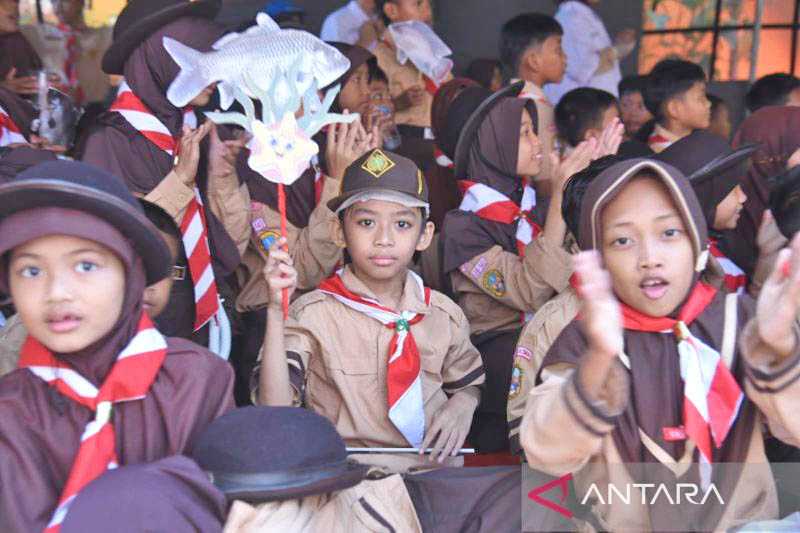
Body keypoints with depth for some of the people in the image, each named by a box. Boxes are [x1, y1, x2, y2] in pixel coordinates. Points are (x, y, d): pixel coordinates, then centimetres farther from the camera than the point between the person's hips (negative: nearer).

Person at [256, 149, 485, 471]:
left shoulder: (445, 315, 9)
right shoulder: (312, 314, -2)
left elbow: (468, 384, 26)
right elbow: (275, 411, -13)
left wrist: (461, 406, 3)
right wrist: (276, 310, -20)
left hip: (438, 469, 3)